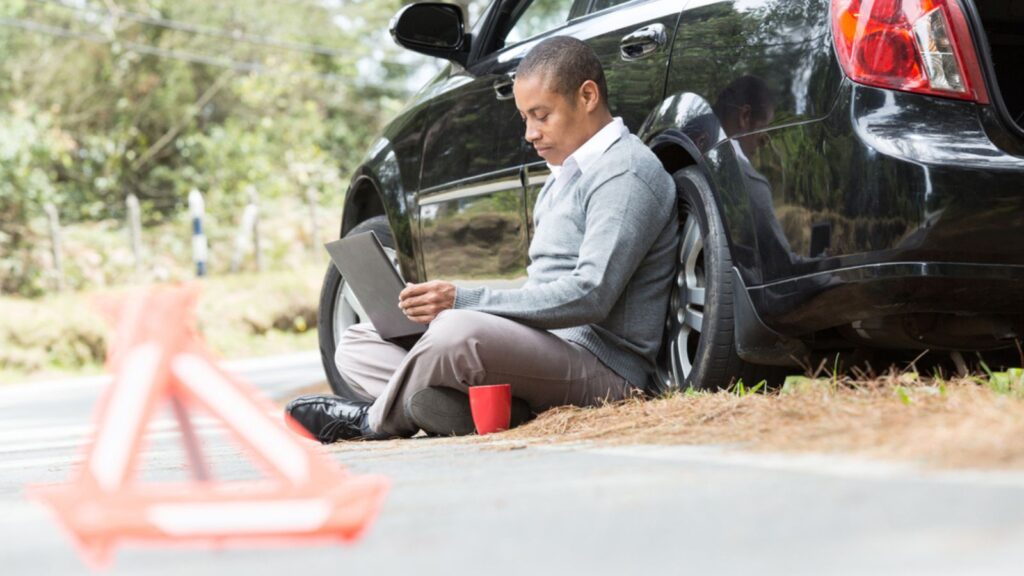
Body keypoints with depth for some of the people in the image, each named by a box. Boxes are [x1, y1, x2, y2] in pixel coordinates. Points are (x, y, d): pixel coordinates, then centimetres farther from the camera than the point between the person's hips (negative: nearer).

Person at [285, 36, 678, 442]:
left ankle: (378, 419, -9)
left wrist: (463, 301, -23)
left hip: (601, 367, -11)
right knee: (357, 345, 6)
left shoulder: (626, 174, -10)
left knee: (458, 332, -39)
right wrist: (447, 304, 7)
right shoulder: (567, 173, 23)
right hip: (542, 353, 11)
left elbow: (591, 295, -22)